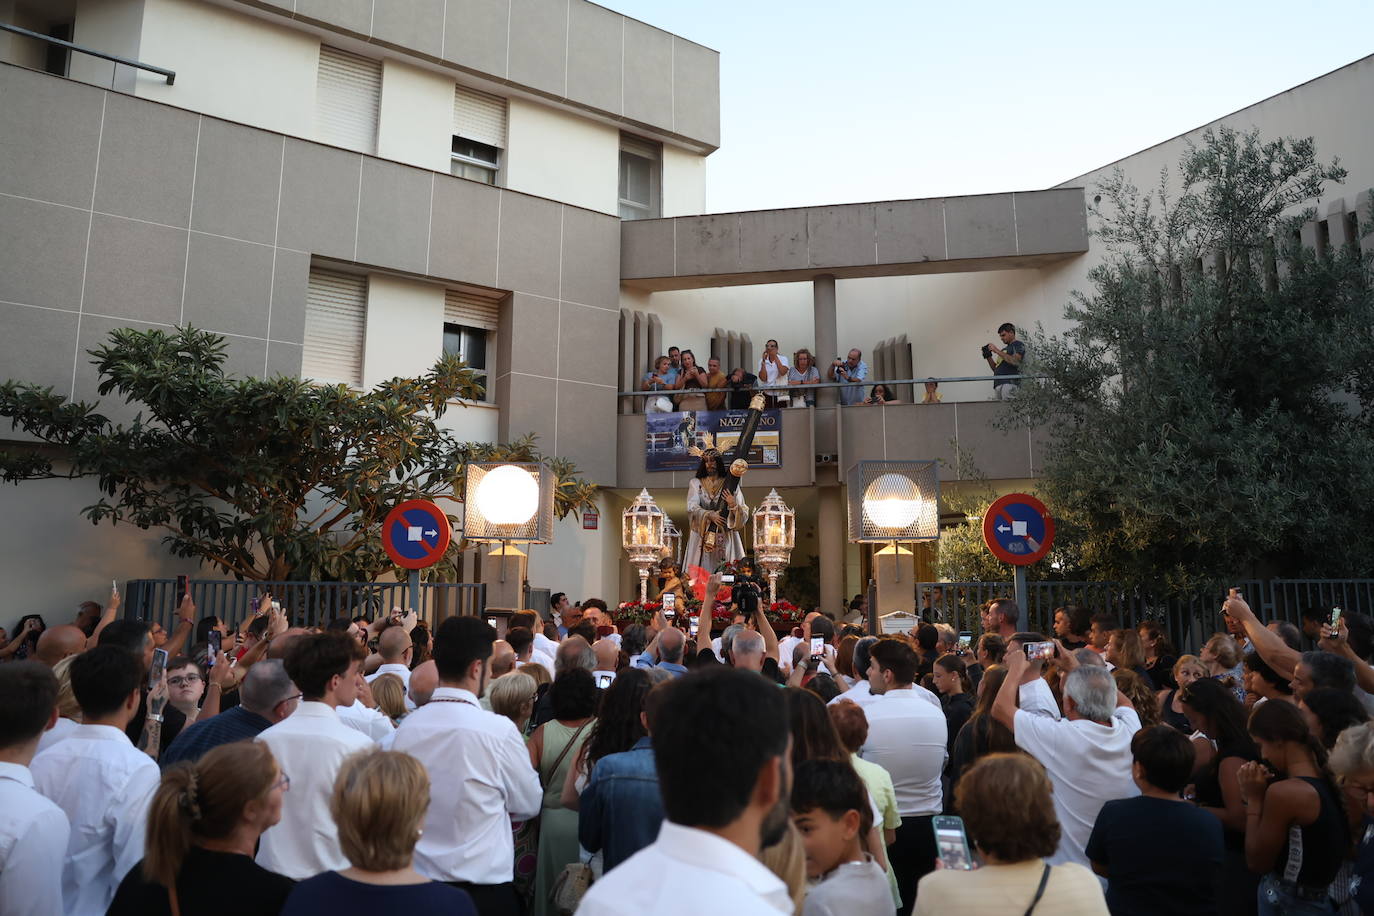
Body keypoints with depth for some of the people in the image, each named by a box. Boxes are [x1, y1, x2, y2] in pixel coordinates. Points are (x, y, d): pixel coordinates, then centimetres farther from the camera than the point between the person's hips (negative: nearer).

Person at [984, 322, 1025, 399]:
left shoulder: (1018, 345, 6)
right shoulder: (1004, 349, 29)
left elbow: (1015, 361, -13)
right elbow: (995, 369, 27)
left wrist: (997, 351, -9)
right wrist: (988, 356, 12)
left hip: (1009, 383, -7)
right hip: (998, 385, 7)